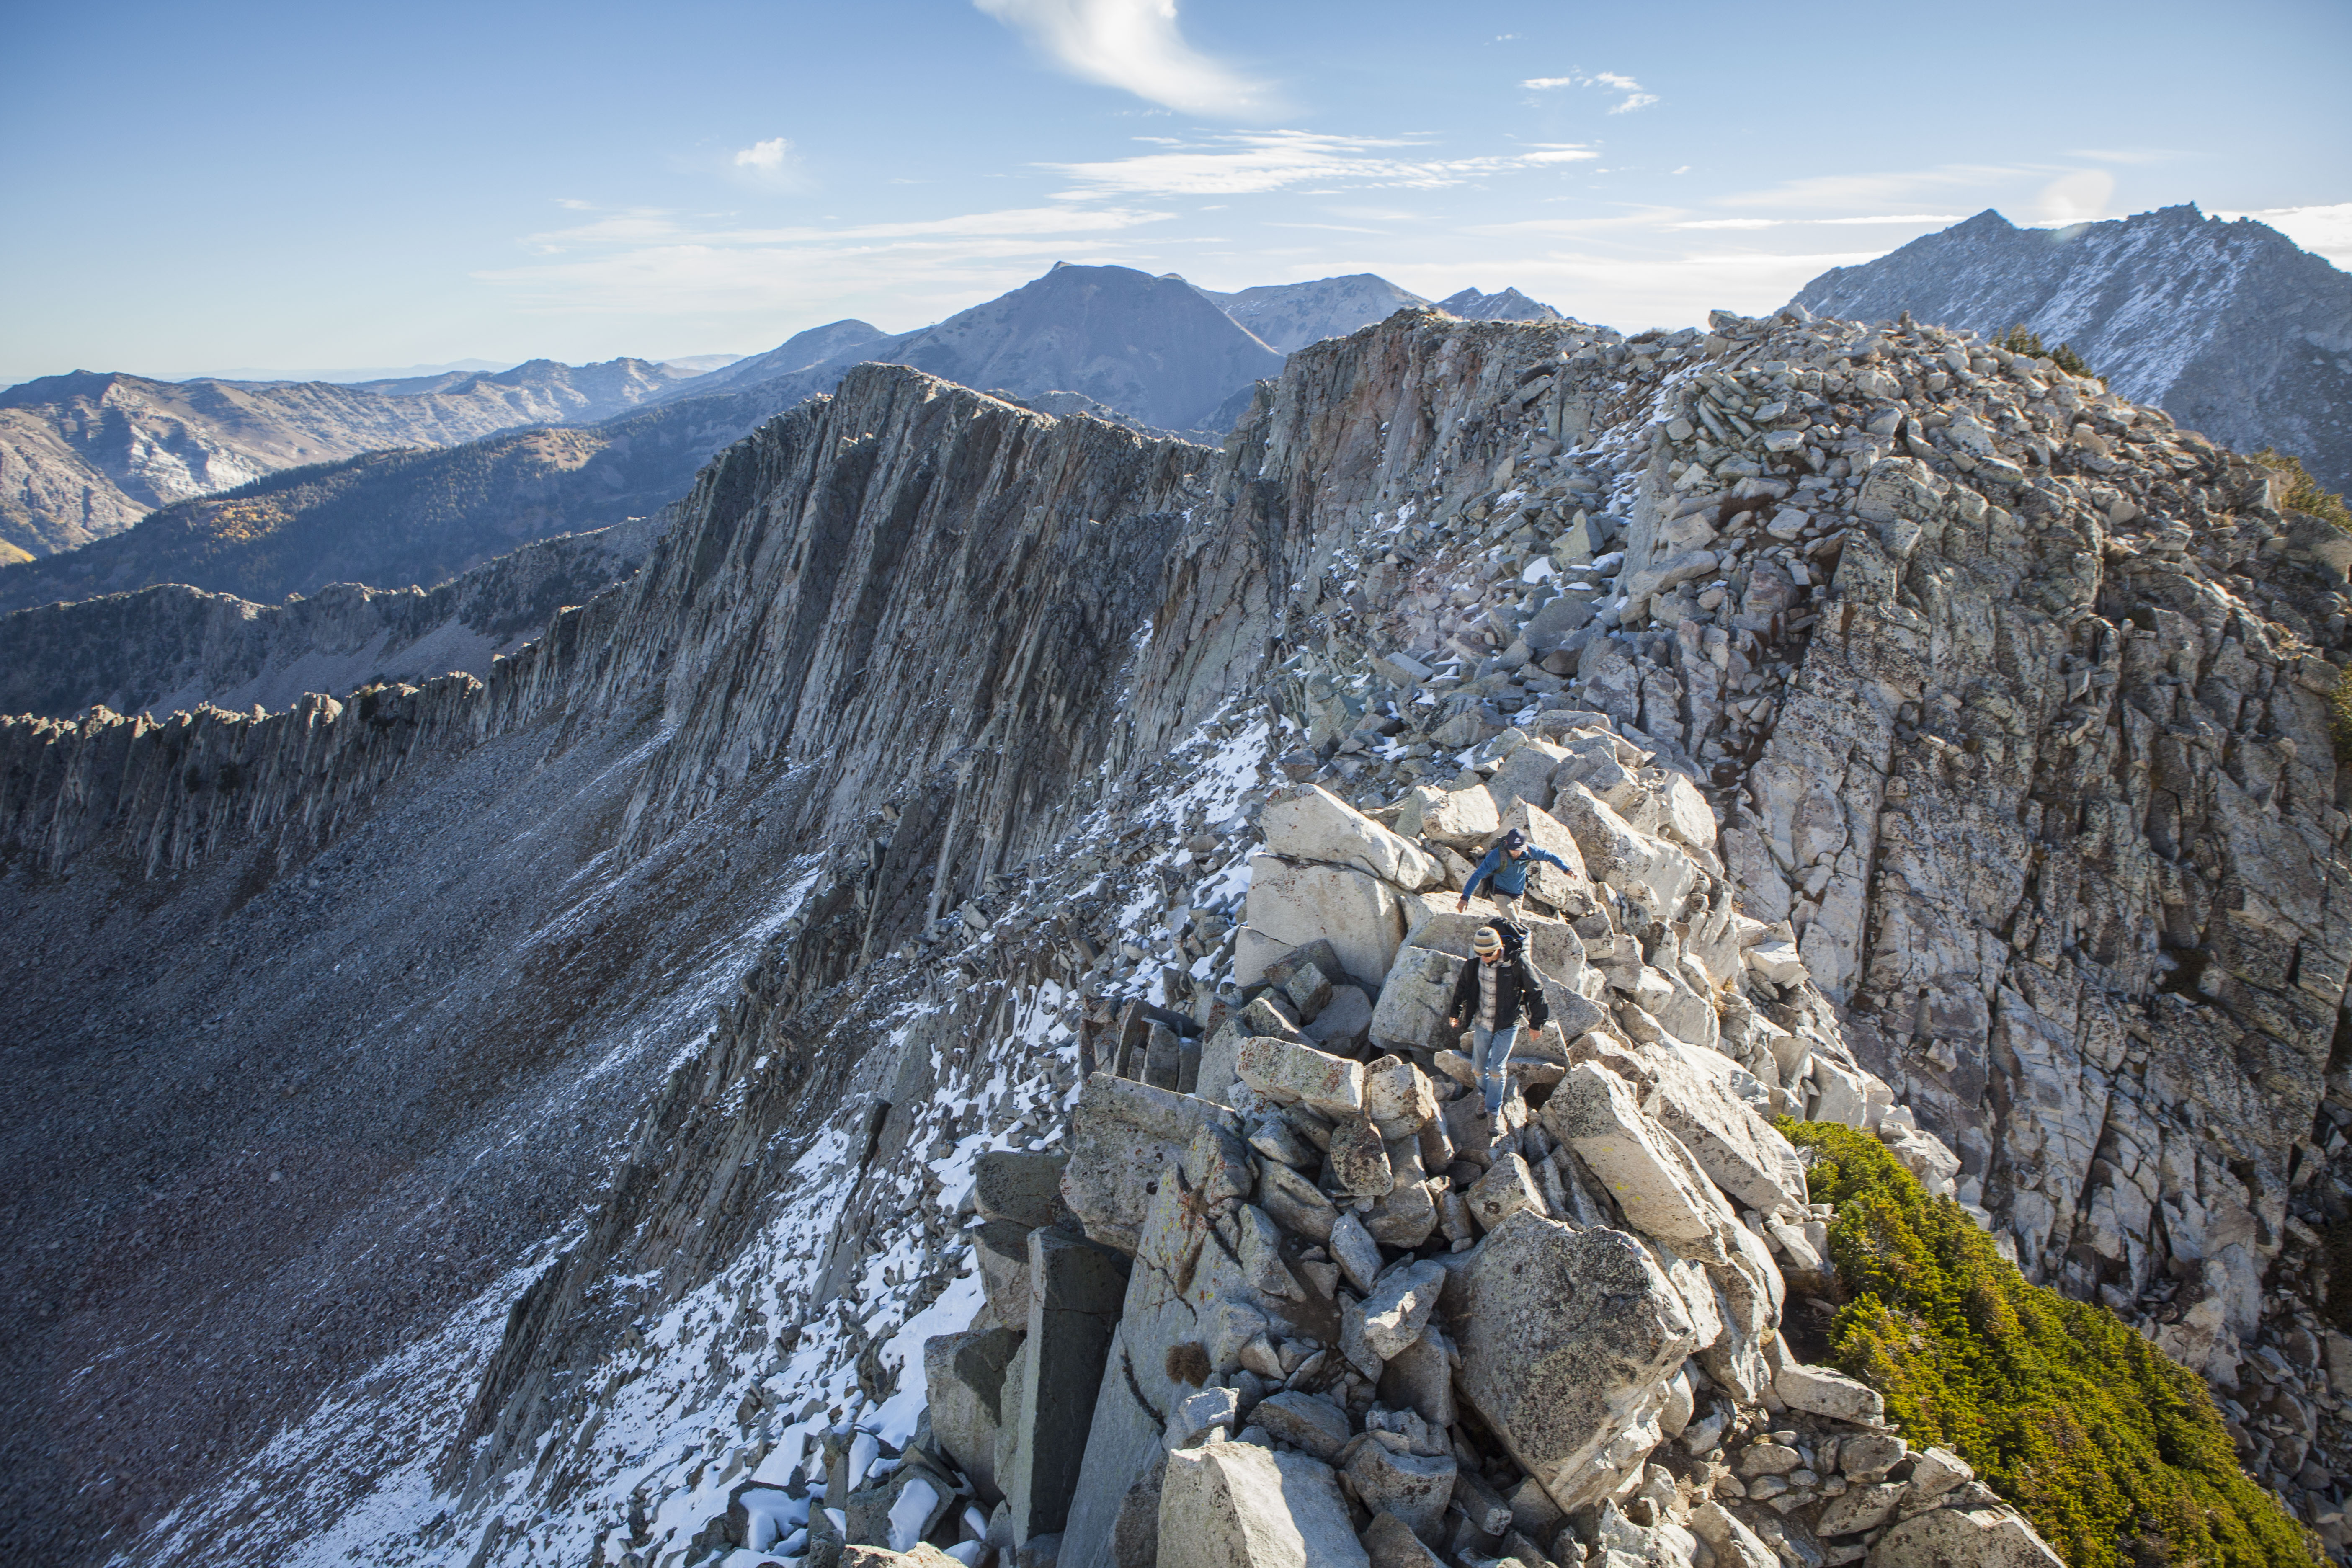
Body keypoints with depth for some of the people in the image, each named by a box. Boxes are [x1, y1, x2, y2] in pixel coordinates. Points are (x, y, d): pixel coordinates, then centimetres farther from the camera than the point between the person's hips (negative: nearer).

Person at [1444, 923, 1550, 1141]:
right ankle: (1485, 1097, 38)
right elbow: (1463, 986, 11)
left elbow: (1535, 992, -9)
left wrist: (1537, 1023, -3)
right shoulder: (1474, 962, -9)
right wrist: (1455, 1012, 16)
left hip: (1508, 1025, -4)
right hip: (1482, 1023, 4)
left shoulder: (1516, 963, -21)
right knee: (1479, 1067, 12)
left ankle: (1494, 1113, 9)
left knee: (1496, 1070, -6)